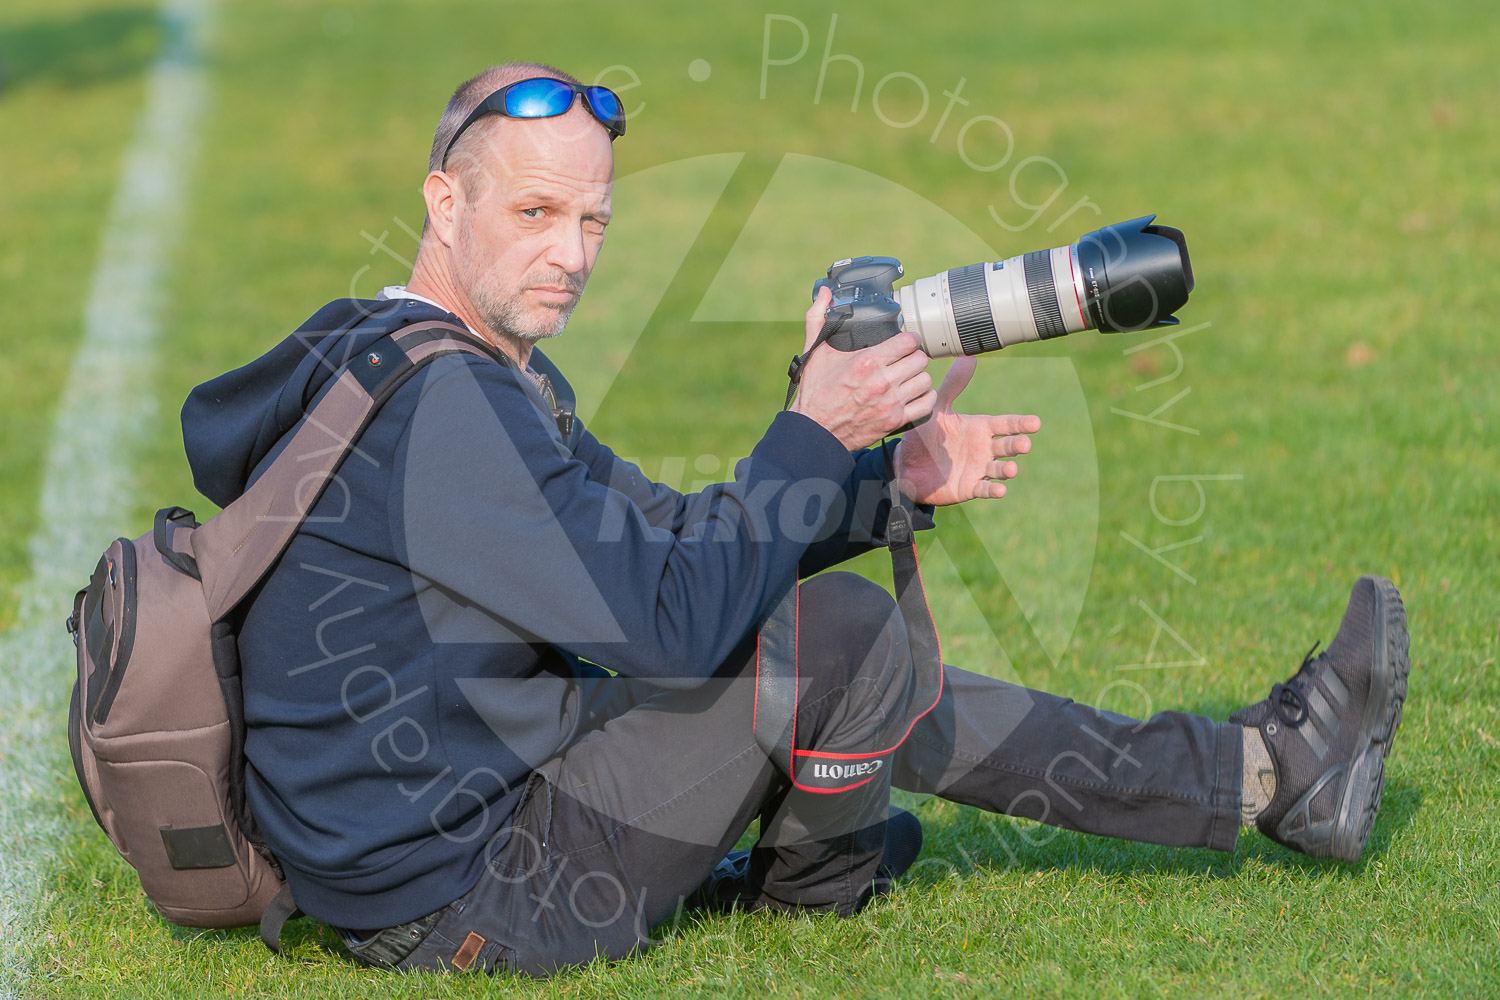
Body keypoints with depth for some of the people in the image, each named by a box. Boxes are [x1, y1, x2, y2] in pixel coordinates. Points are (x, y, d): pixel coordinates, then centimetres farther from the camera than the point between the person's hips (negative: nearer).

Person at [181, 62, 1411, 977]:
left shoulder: (483, 376, 12)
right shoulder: (435, 403, -23)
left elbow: (668, 532, 13)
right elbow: (671, 612, -27)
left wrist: (889, 480, 2)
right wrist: (815, 436, -17)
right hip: (463, 902, -11)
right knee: (841, 635, -14)